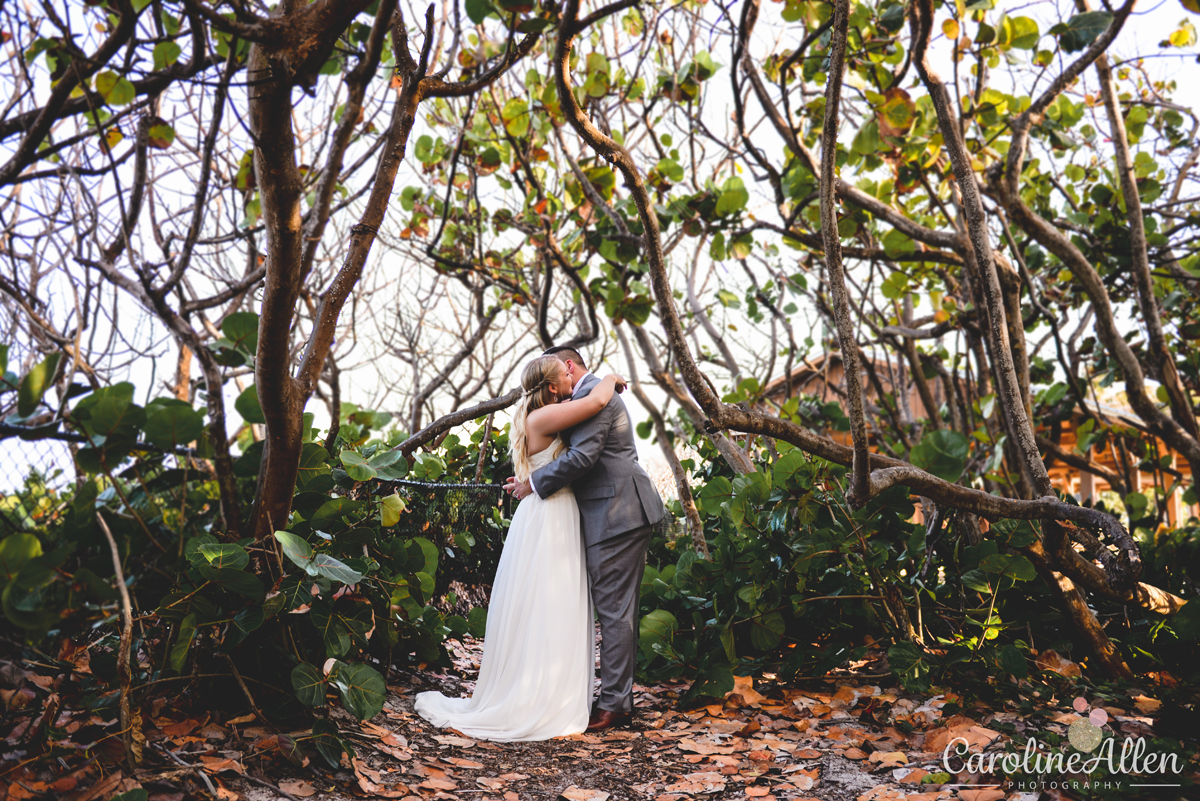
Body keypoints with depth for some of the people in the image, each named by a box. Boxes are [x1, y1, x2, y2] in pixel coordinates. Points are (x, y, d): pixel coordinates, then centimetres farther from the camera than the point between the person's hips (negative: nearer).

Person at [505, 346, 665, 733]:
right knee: (617, 610, 13)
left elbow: (582, 456, -21)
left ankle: (613, 704, 1)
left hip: (616, 514, -11)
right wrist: (532, 479, 14)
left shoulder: (592, 395, -11)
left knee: (614, 611, -6)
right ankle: (621, 697, 21)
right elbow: (585, 457, 22)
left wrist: (534, 483, -12)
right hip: (623, 512, 11)